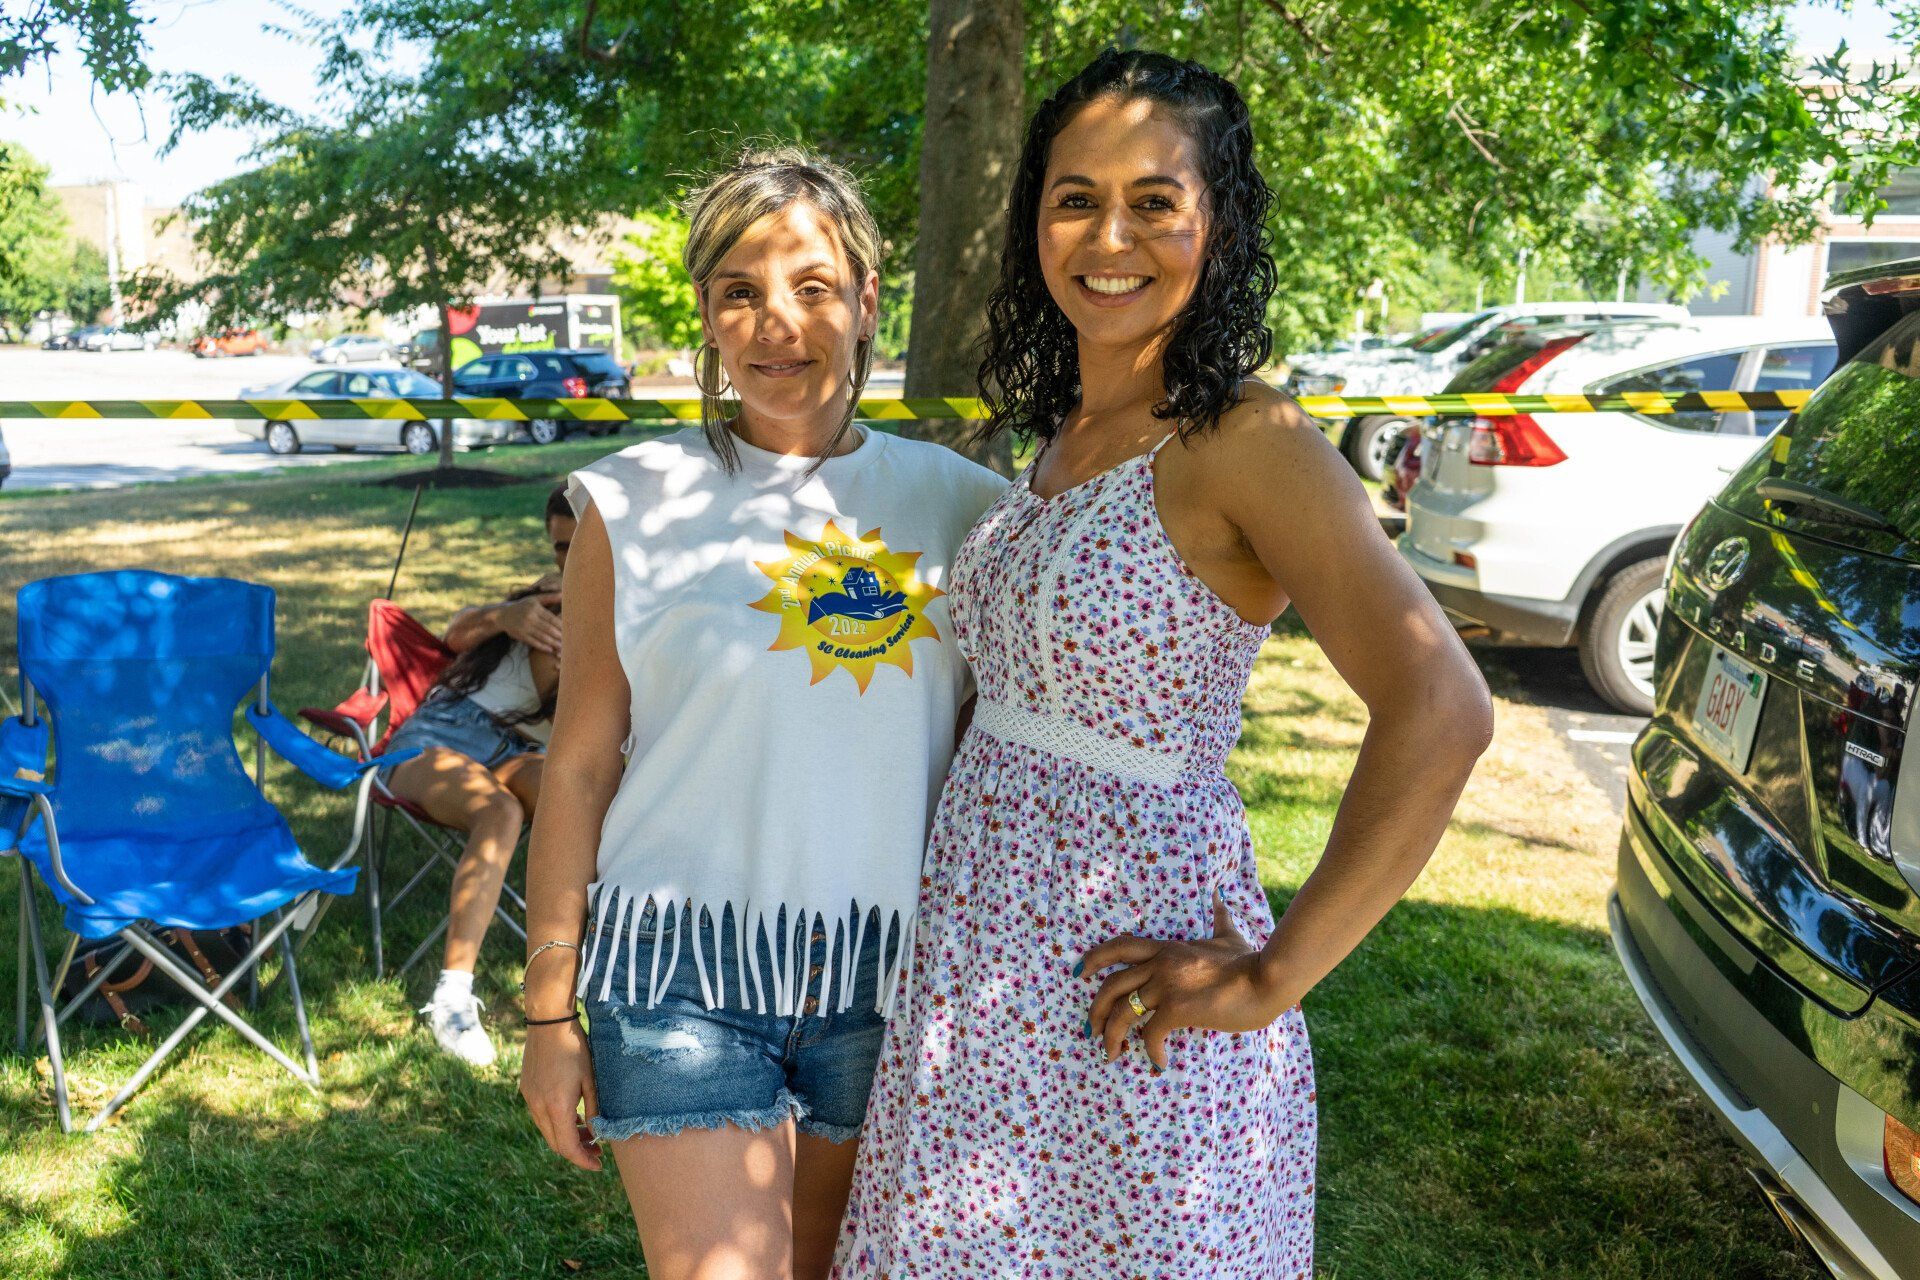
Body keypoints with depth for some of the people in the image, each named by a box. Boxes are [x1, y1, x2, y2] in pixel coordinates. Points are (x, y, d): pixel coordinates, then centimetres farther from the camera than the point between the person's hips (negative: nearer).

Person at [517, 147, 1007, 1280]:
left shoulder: (959, 504, 3)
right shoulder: (639, 504, -3)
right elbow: (578, 768, 1)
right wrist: (551, 1011, 1)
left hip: (887, 976, 3)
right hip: (683, 973, -2)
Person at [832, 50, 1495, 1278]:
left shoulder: (1244, 439, -16)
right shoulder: (1061, 433, 7)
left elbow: (1441, 712, -26)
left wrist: (1271, 981, -21)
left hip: (1122, 1006, -7)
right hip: (982, 956, 7)